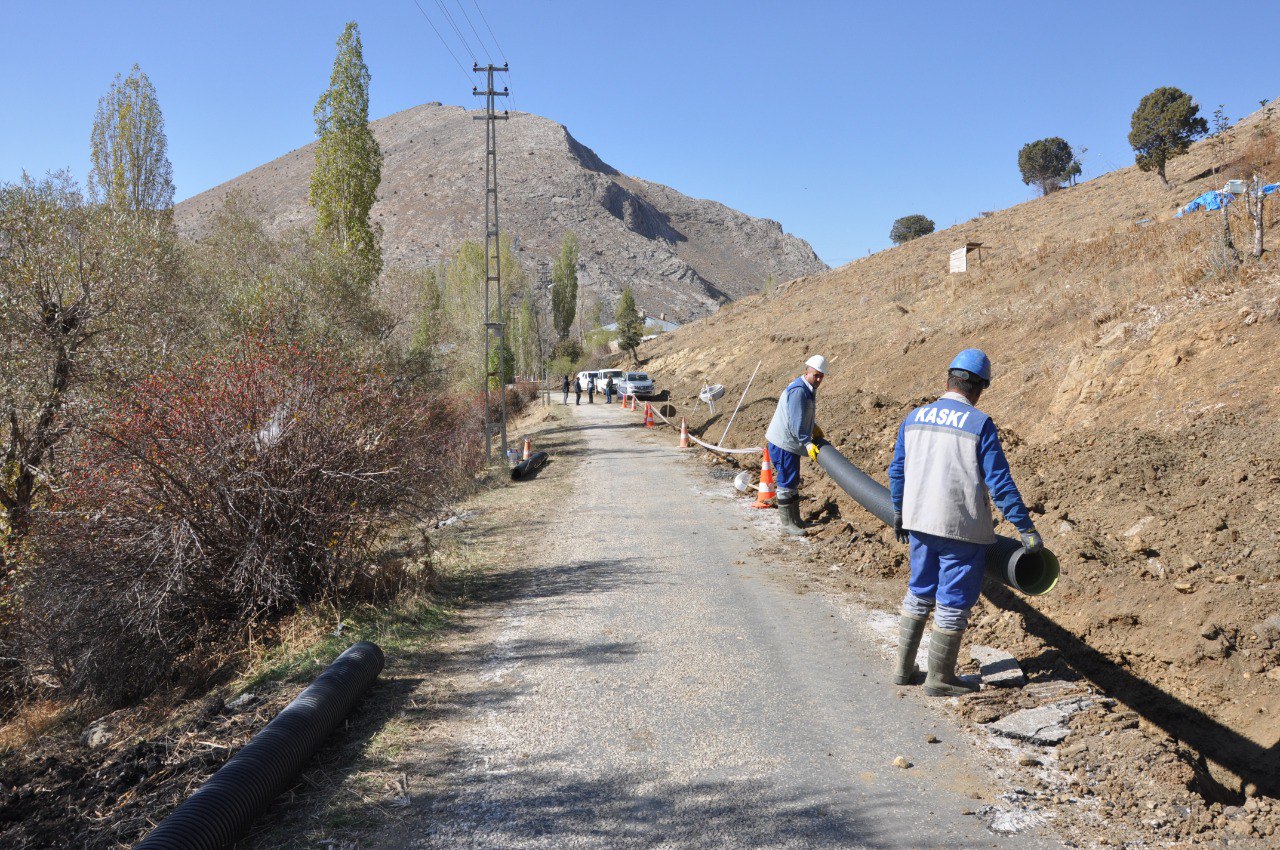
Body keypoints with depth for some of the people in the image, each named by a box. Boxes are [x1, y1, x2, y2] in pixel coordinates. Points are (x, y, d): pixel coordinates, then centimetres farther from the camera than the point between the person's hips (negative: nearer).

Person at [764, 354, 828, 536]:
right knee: (787, 484, -4)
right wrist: (807, 444, -24)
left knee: (793, 483, 17)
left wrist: (814, 428, 19)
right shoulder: (798, 390, -21)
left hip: (790, 444, 11)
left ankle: (795, 520, 26)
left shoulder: (808, 390, 12)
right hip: (783, 444, -11)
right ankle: (788, 524, 3)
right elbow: (796, 422, -25)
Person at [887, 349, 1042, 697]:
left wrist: (898, 512, 26)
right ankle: (940, 679, 18)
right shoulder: (979, 424, -12)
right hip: (962, 528, -5)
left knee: (919, 593, 20)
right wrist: (1026, 529, -8)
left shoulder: (914, 417, 4)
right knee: (954, 603, 8)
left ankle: (903, 668, 27)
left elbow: (897, 471, 11)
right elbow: (1000, 483, -14)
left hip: (919, 523, 5)